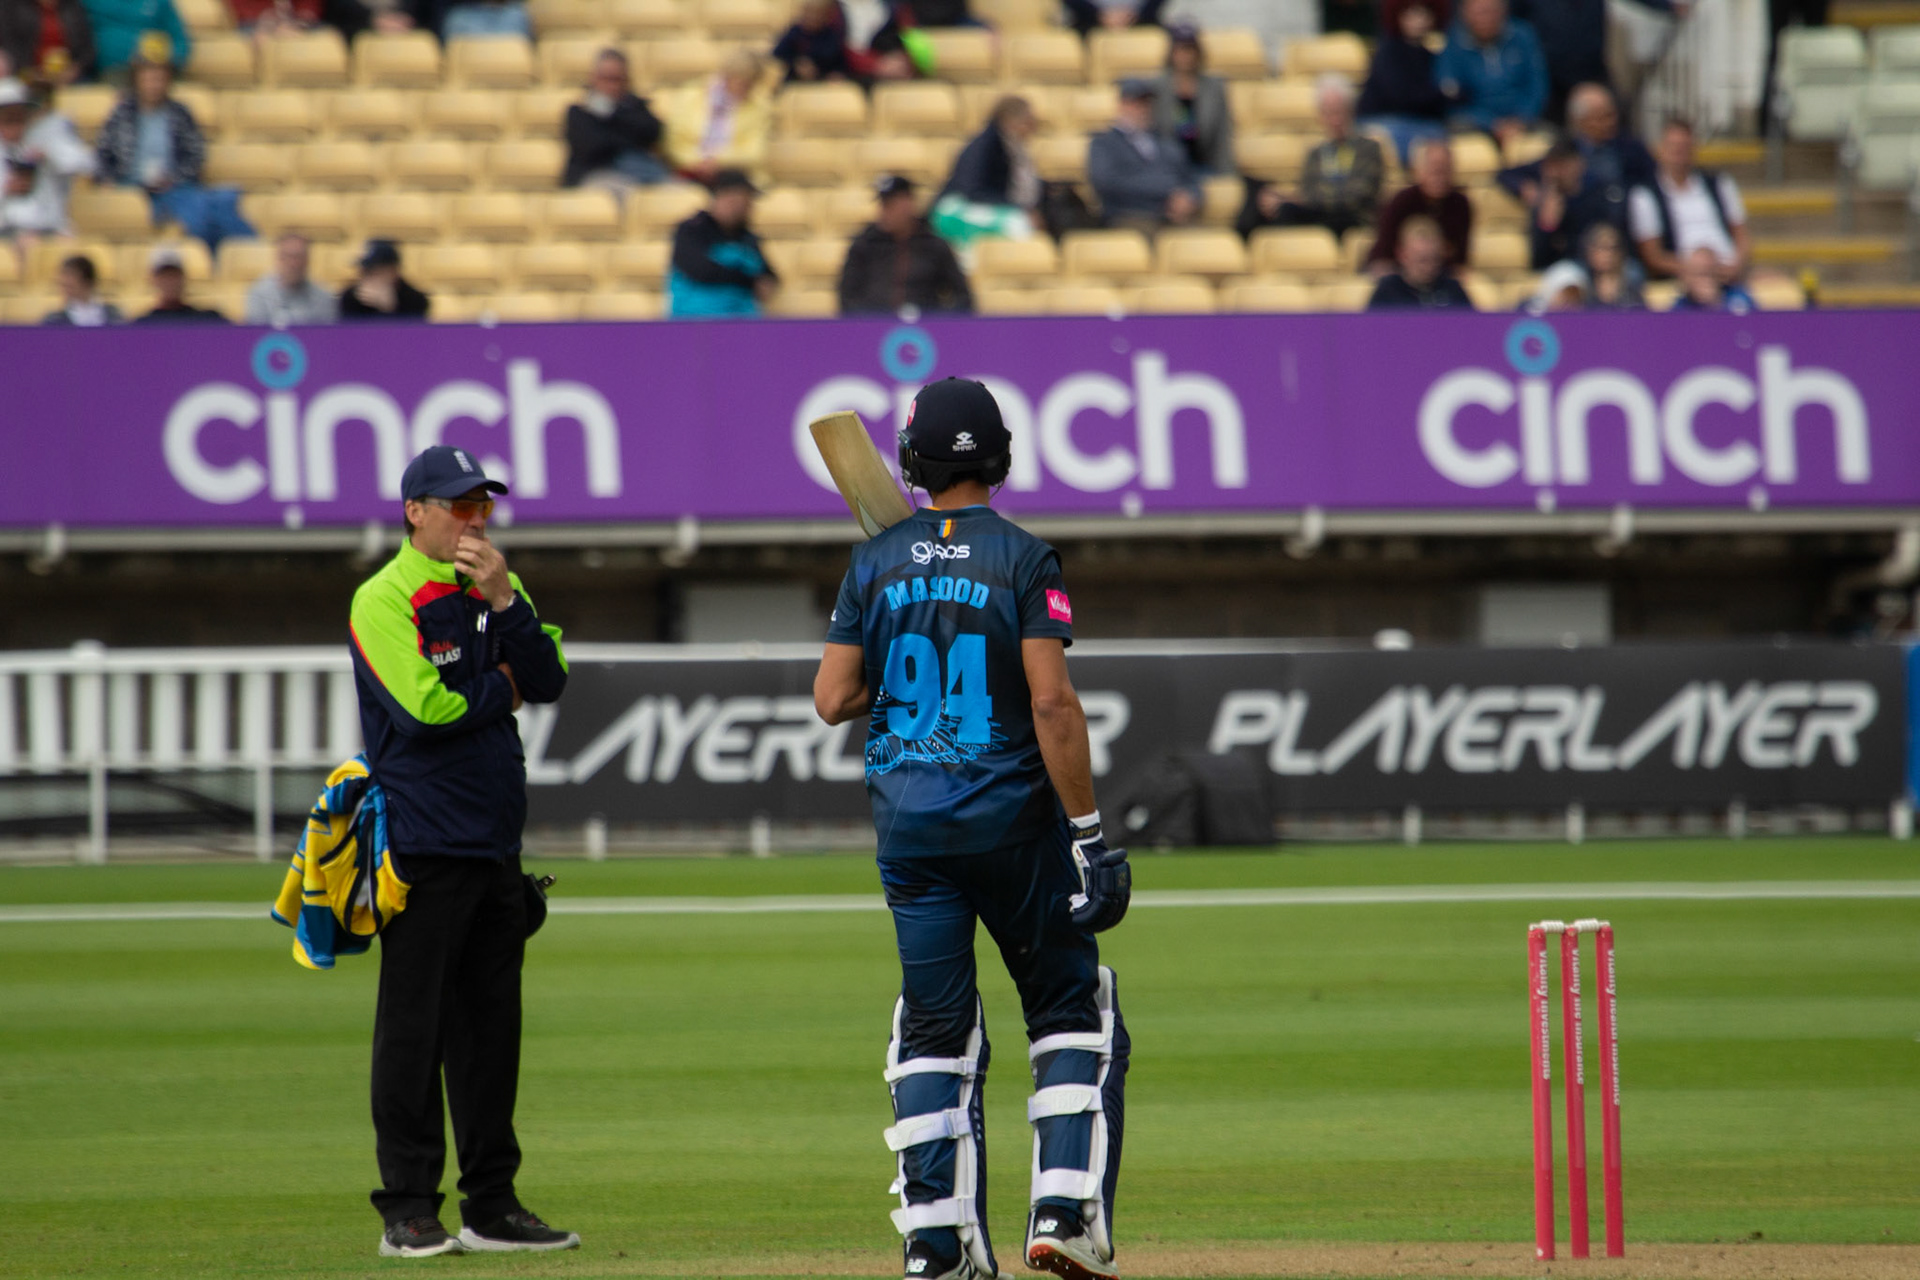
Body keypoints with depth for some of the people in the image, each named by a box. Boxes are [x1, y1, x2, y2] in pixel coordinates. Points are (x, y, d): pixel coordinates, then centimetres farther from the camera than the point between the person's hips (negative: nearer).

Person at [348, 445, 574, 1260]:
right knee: (413, 1031, -5)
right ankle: (408, 1212, -3)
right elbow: (425, 708, -19)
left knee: (491, 1030, 10)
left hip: (495, 848, 7)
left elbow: (547, 682, 4)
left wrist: (504, 602, -8)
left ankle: (491, 1205, 15)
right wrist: (498, 687, -3)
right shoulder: (383, 601, -7)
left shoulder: (493, 590, 15)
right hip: (425, 848, -7)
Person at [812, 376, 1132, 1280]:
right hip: (1011, 815, -3)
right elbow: (1052, 702, -15)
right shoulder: (1021, 559, -8)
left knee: (934, 1028, 8)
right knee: (1071, 1010, 8)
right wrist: (1085, 827, -12)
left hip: (908, 823, 3)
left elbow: (832, 699, 1)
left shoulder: (876, 563, 3)